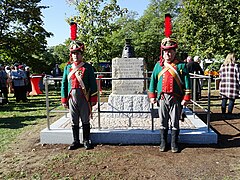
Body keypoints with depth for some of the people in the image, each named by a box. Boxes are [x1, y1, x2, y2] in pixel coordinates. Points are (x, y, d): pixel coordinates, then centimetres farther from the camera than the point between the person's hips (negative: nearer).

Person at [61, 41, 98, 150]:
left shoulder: (87, 67, 0)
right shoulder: (68, 67, 9)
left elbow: (93, 83, -1)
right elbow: (64, 84, 10)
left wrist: (93, 99, -5)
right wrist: (64, 100, 5)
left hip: (84, 98, -2)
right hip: (72, 98, 3)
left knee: (85, 121, 7)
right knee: (74, 122, 10)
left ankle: (86, 141, 20)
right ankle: (76, 142, 23)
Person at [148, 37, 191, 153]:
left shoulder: (181, 65, 0)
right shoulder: (158, 65, 7)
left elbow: (186, 82, -1)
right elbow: (153, 80, 10)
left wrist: (186, 98, -7)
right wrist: (152, 96, 5)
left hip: (176, 99, -2)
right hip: (162, 98, 2)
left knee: (175, 122, 7)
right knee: (163, 122, 10)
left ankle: (174, 143, 21)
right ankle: (163, 142, 23)